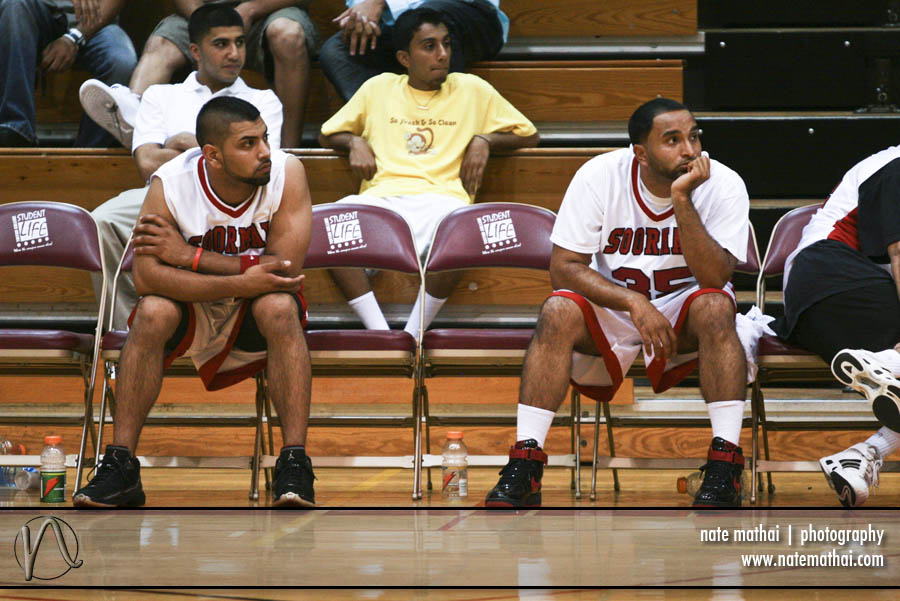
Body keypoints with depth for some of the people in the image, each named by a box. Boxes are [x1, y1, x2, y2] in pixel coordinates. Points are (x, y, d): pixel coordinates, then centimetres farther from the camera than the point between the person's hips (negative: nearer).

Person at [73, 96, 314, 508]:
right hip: (193, 309, 0)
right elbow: (146, 276, -28)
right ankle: (119, 464, -25)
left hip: (255, 317, 0)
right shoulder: (170, 184, -19)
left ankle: (294, 463, -31)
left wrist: (190, 255, -27)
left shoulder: (286, 173, -19)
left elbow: (285, 267, -25)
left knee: (280, 307, -32)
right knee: (153, 312, -30)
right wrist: (240, 282, -36)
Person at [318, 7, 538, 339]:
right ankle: (380, 335, -33)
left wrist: (483, 141, 5)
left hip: (441, 197, -1)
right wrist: (355, 142, 8)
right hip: (381, 197, 1)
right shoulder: (379, 88, 22)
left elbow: (528, 134, 24)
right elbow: (327, 134, 30)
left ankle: (413, 336, -29)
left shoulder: (472, 89, 20)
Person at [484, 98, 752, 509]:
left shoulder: (723, 186, -17)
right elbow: (563, 267, -16)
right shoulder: (598, 177, -16)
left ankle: (724, 466, -33)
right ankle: (524, 464, -29)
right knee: (557, 312, -30)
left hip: (682, 311, 0)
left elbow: (714, 279, -26)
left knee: (716, 308, -33)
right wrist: (633, 302, -29)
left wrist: (683, 201, -35)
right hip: (609, 305, 0)